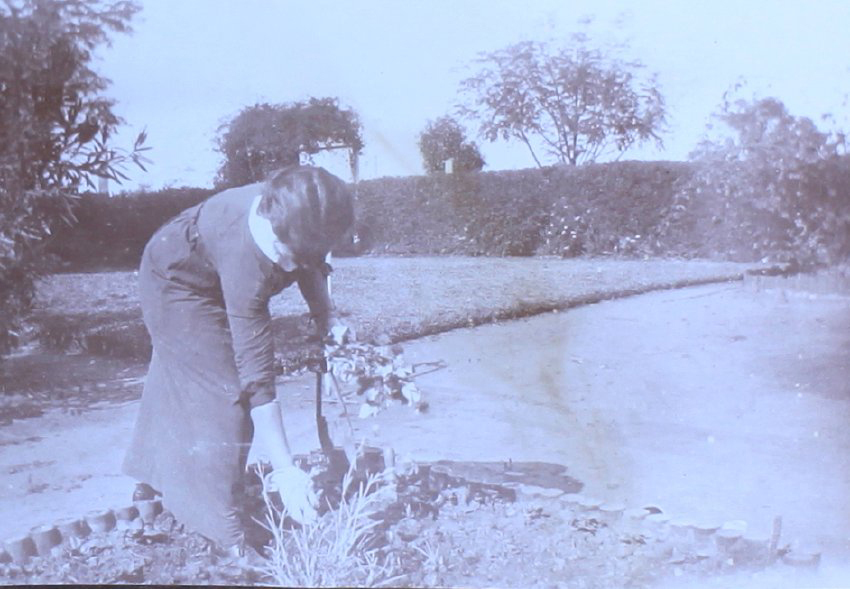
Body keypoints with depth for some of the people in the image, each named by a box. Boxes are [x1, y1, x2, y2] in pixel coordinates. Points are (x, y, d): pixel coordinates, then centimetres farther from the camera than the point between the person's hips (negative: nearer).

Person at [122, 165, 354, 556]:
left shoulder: (298, 223, -30)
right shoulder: (245, 262, -47)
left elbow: (311, 263, -4)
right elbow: (256, 372, -46)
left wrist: (325, 315, -19)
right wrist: (285, 471, -45)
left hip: (208, 283, 8)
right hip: (176, 284, -8)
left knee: (176, 376, 22)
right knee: (222, 395, -14)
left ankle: (153, 477, 44)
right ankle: (226, 537, -5)